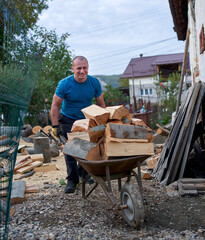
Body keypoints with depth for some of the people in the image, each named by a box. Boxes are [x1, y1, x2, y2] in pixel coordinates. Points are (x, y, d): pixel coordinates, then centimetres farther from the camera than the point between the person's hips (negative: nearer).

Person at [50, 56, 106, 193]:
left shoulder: (94, 83, -11)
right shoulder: (64, 84, -19)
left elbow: (101, 104, 0)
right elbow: (55, 106, -14)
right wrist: (56, 126, -18)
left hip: (87, 119, 3)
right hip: (68, 120, -2)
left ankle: (83, 172, 26)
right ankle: (72, 180, 4)